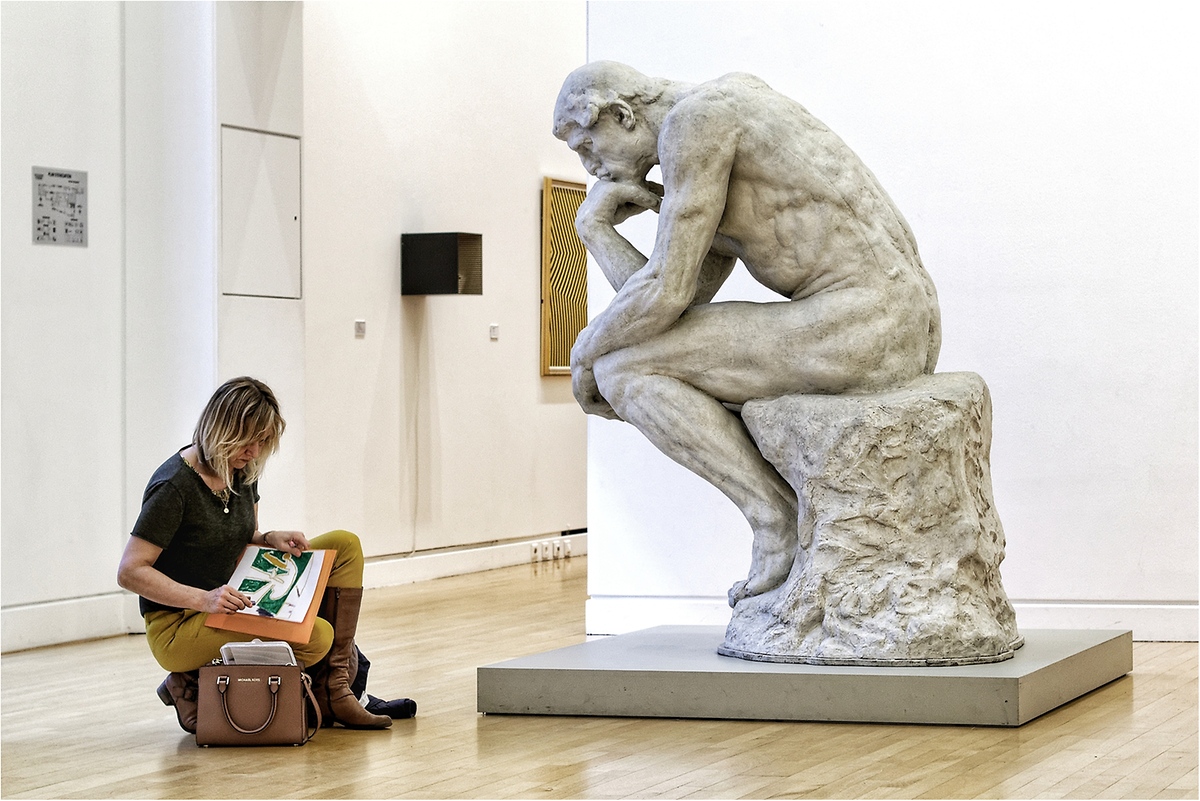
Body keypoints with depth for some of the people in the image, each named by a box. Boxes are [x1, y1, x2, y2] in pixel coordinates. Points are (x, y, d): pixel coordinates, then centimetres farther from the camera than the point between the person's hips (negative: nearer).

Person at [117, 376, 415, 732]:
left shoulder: (243, 470, 5)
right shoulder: (174, 486, -20)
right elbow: (130, 572, -21)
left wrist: (271, 540, -3)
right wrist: (202, 599, -31)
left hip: (231, 605, 9)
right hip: (178, 627, -9)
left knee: (344, 546, 0)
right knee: (315, 636, -29)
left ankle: (335, 689, -4)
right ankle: (193, 685, -10)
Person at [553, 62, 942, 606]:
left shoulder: (693, 119, -8)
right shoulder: (732, 164, 25)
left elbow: (666, 293, -11)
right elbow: (684, 305, 20)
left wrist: (585, 352, 7)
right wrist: (593, 227, 12)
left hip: (853, 331, -10)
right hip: (906, 335, 10)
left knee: (622, 369, -2)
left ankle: (780, 523, -1)